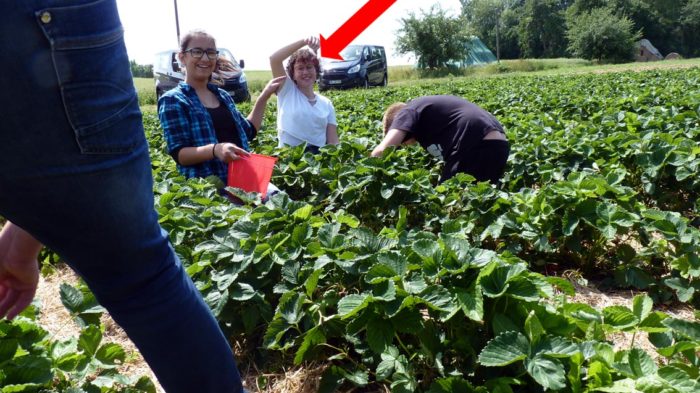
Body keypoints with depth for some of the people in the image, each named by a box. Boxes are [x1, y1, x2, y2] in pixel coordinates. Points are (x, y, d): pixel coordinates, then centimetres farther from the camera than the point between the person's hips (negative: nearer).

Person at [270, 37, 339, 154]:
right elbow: (274, 59, -9)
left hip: (319, 155, 3)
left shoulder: (326, 103, 13)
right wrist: (304, 42, -16)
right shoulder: (287, 91, 6)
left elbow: (333, 141, 7)